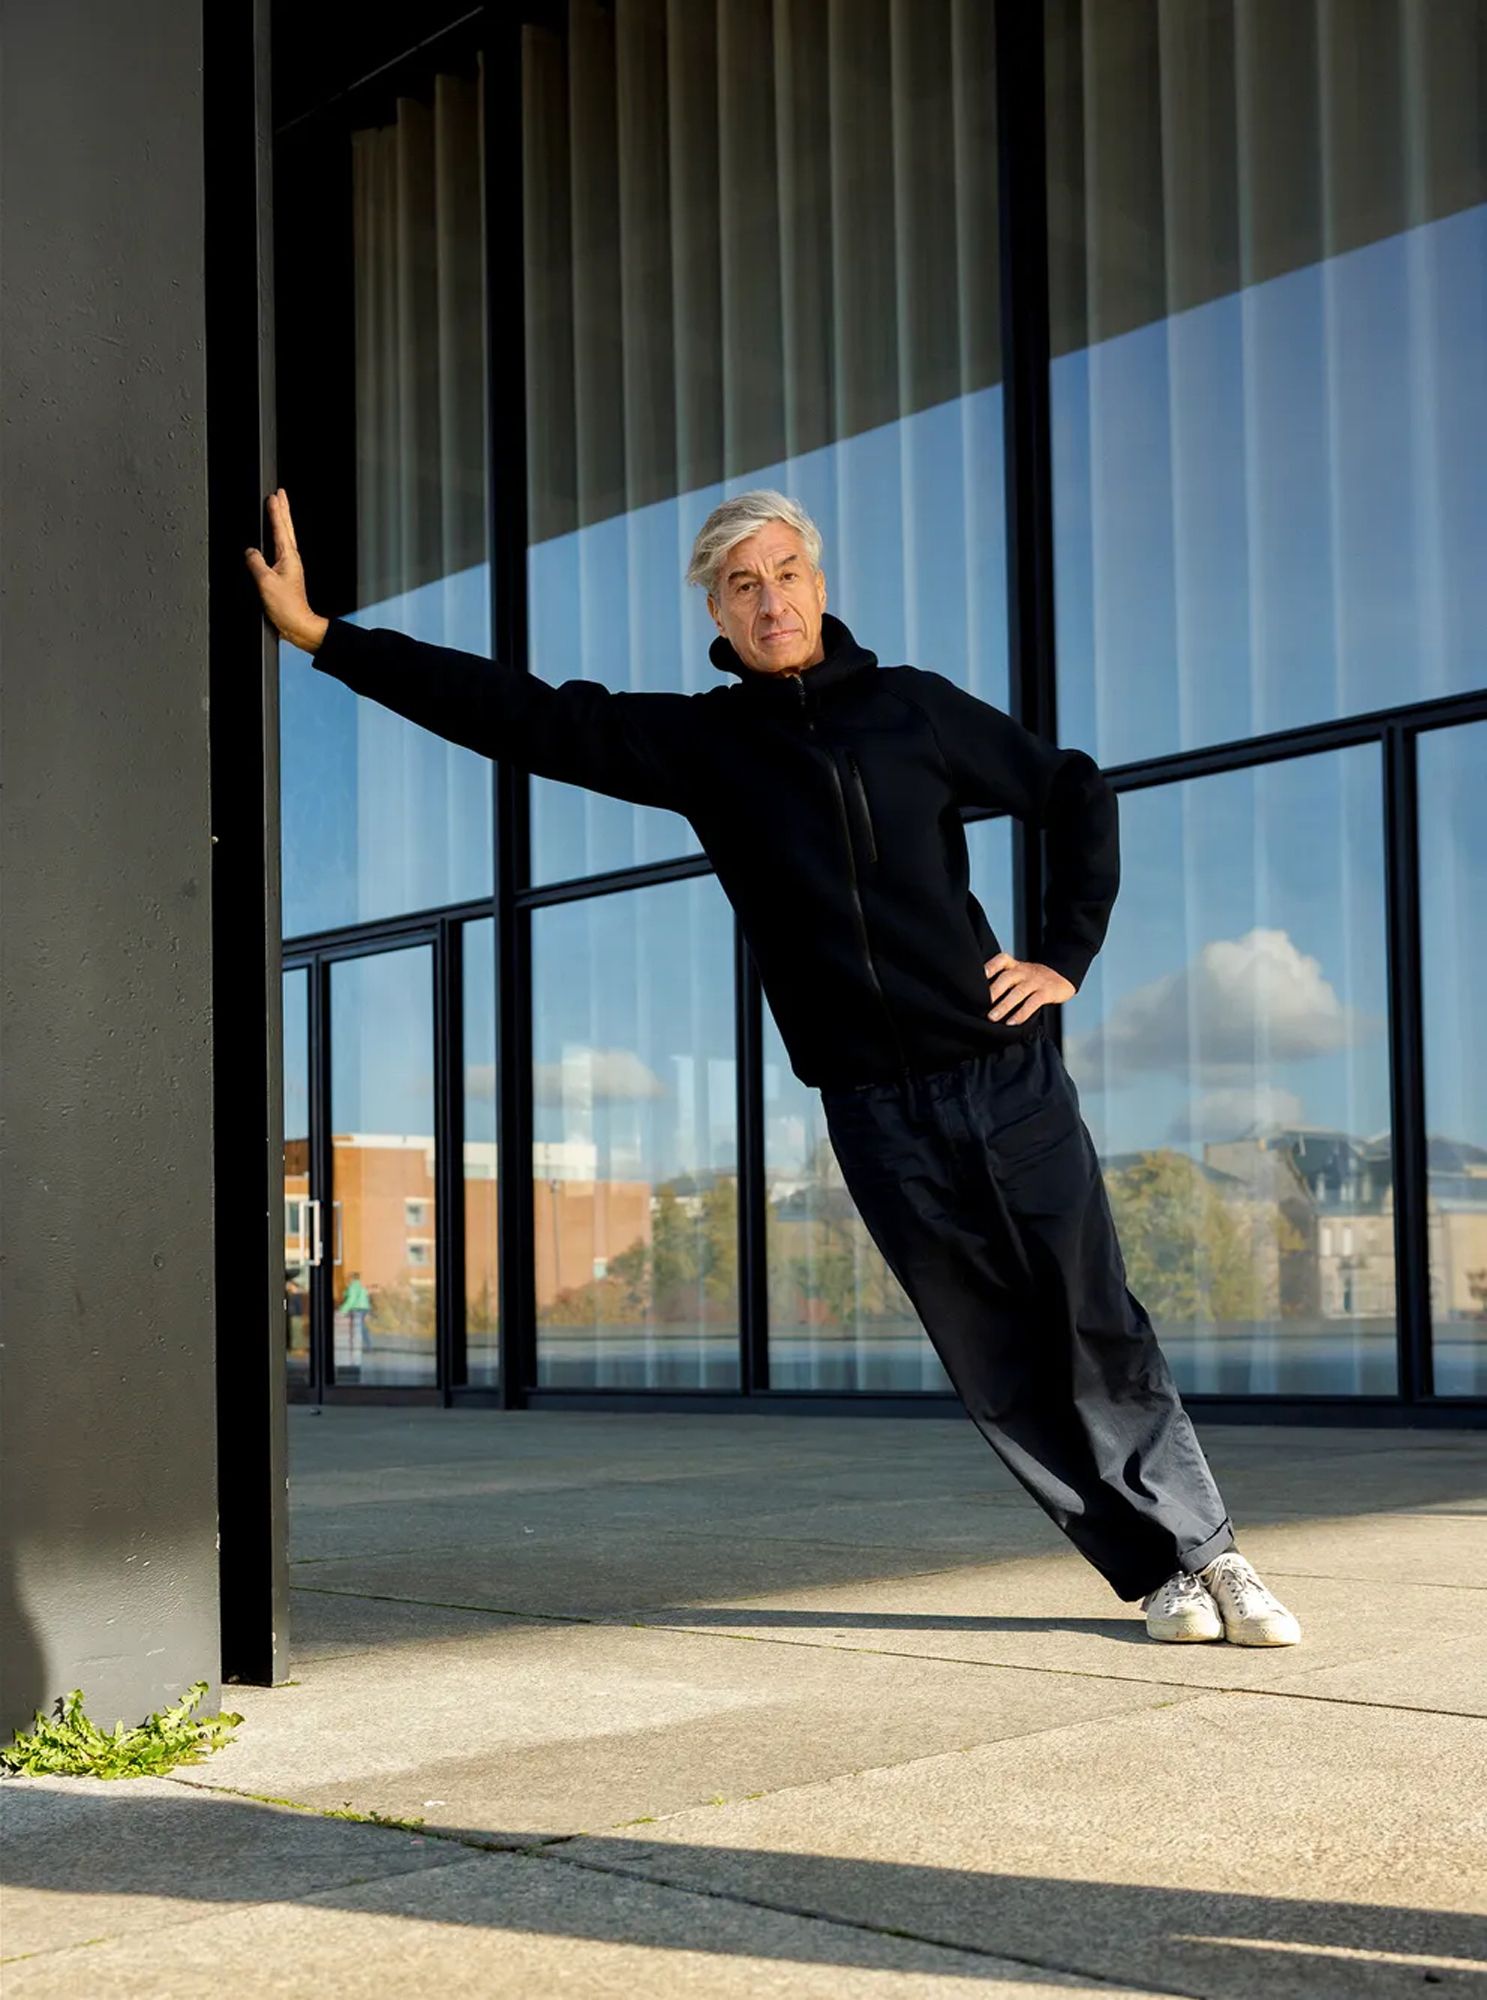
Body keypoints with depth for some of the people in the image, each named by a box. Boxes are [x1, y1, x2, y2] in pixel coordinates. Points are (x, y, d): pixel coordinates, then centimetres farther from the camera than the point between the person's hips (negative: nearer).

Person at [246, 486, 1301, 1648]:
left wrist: (1068, 958, 7)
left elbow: (1079, 794, 16)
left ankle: (1209, 1552, 15)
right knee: (997, 1363, 2)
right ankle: (1159, 1569, 13)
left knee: (1097, 1328, 1)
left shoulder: (914, 708, 5)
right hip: (878, 1113, 0)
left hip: (1009, 1077, 0)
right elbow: (524, 716, -3)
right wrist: (320, 635, -9)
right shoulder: (700, 741, 4)